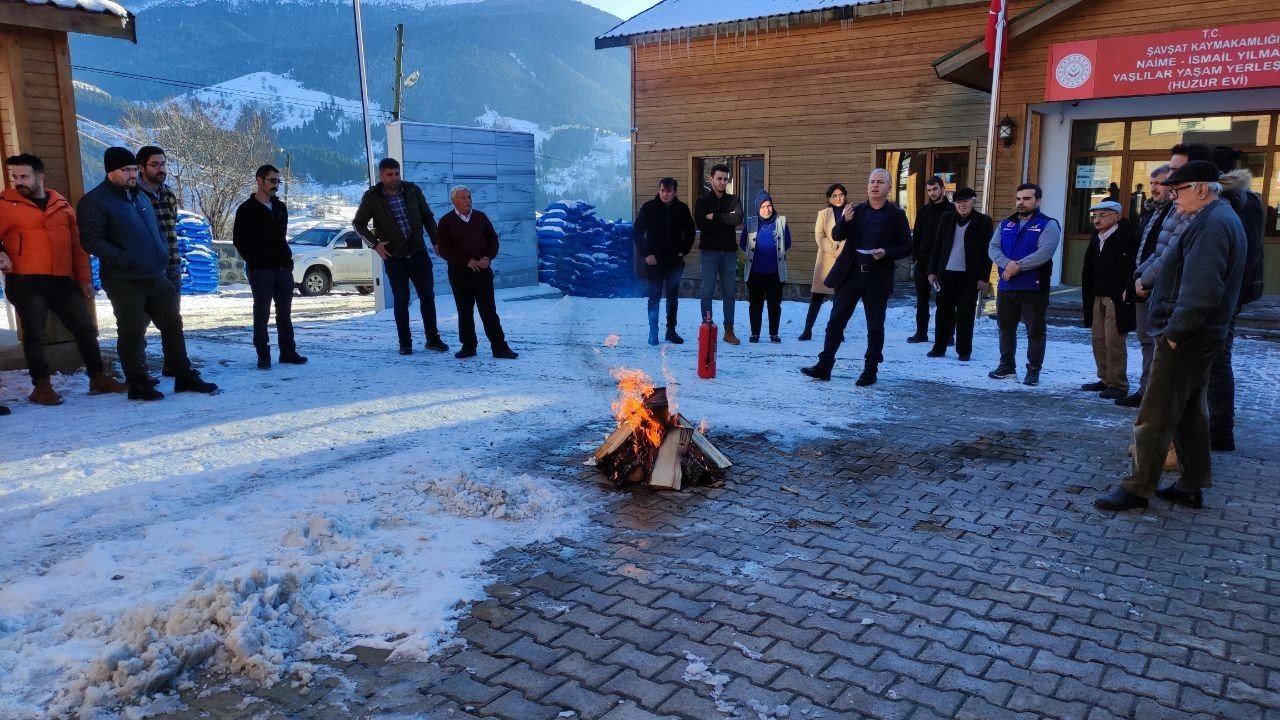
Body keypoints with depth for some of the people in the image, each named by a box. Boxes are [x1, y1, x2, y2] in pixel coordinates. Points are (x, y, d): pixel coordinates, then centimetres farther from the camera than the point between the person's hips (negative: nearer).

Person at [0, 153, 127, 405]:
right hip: (26, 283, -4)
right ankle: (42, 387, 7)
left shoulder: (61, 205, 13)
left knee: (86, 328, 7)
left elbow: (77, 244, 14)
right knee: (34, 335, -2)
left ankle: (98, 378, 17)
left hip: (62, 281, 4)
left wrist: (84, 278, 10)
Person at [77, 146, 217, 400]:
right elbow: (91, 240, -15)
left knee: (173, 324, 9)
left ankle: (185, 377, 18)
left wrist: (163, 255, 8)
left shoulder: (139, 196, 17)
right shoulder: (94, 201, -7)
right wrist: (126, 260, -23)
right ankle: (138, 384, 10)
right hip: (124, 281, -7)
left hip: (156, 276, 7)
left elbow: (156, 230, 26)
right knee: (132, 332, 1)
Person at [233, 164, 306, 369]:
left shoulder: (280, 207, 13)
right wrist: (254, 262, -2)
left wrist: (286, 258, 8)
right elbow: (238, 240, -1)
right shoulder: (247, 209, -4)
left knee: (285, 312, 8)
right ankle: (263, 356, 4)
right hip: (260, 270, -5)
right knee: (262, 313, -1)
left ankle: (288, 352, 15)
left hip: (283, 267, 5)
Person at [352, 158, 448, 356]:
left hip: (418, 252, 2)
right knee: (401, 300, 3)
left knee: (427, 295, 4)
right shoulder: (372, 197, -5)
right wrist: (375, 243, -8)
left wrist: (436, 241, 4)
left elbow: (428, 217, 9)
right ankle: (405, 343, 12)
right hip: (394, 257, -2)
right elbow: (358, 224, 4)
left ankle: (433, 339, 14)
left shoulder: (413, 190, 0)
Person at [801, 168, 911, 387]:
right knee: (835, 322, 1)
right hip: (850, 274, 2)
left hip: (878, 278, -2)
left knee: (875, 327, 5)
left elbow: (906, 247, 0)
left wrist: (886, 253, -17)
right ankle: (824, 366, 6)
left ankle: (870, 371, 15)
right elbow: (837, 235, 3)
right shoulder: (856, 211, 9)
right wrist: (844, 220, -16)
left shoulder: (896, 215, 1)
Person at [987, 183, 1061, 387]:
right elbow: (993, 248, 1)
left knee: (1035, 330, 0)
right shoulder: (1006, 224, 13)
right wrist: (1008, 263, -18)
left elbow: (1044, 252, -18)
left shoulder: (1048, 225, -4)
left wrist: (1018, 266, -20)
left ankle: (1033, 370, 10)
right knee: (1006, 328, 13)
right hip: (1005, 287, 5)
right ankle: (1006, 366, 25)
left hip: (1033, 288, -5)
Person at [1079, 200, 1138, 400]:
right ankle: (1105, 379, 24)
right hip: (1098, 297, 8)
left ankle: (1118, 385, 3)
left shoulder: (1127, 236, -11)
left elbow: (1133, 266, -18)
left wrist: (1126, 291, -21)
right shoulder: (1095, 238, 13)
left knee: (1114, 341, -5)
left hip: (1117, 298, -8)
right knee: (1098, 339, 13)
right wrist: (1088, 296, 10)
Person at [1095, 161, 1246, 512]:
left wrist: (1176, 331, -21)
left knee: (1154, 418, -4)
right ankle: (1192, 486, 25)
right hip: (1201, 336, 11)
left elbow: (1200, 288, -28)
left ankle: (1137, 488, 2)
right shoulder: (1220, 218, 15)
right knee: (1190, 413, 17)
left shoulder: (1211, 224, -19)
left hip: (1184, 338, -11)